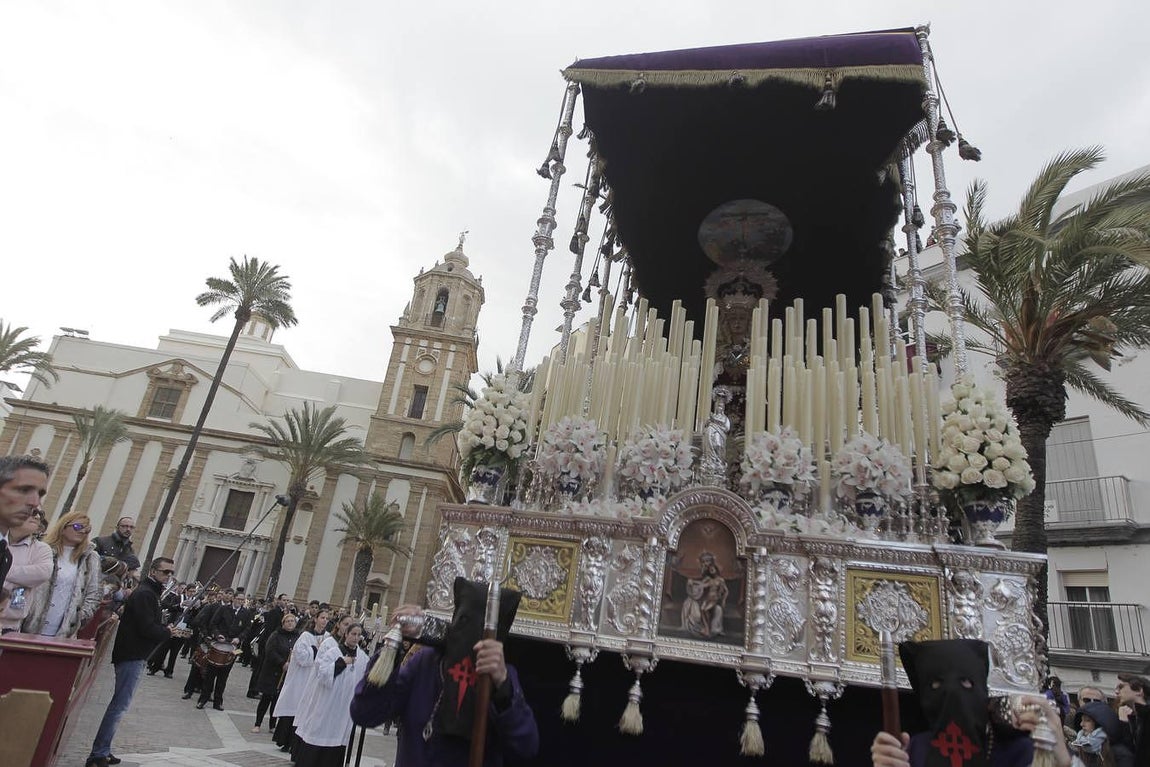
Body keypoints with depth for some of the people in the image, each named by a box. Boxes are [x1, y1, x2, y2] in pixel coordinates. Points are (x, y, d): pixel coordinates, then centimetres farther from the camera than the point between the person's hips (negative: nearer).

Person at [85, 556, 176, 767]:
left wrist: (166, 629, 5)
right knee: (119, 704, -8)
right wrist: (169, 631, -8)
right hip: (132, 655, -11)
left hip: (133, 655, 11)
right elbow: (147, 629, -22)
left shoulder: (150, 593, 17)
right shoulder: (144, 594, -16)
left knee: (118, 704, 15)